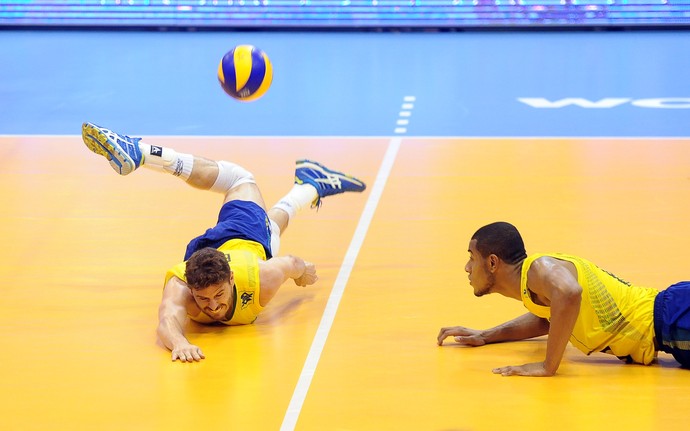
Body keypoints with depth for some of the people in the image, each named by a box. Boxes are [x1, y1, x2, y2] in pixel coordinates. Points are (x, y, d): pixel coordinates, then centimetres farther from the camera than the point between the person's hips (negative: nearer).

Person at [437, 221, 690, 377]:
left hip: (667, 315, -9)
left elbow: (568, 293, -41)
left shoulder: (539, 268, -16)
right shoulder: (530, 284, 16)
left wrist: (547, 366, -32)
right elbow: (548, 317, 40)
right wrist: (485, 336, 30)